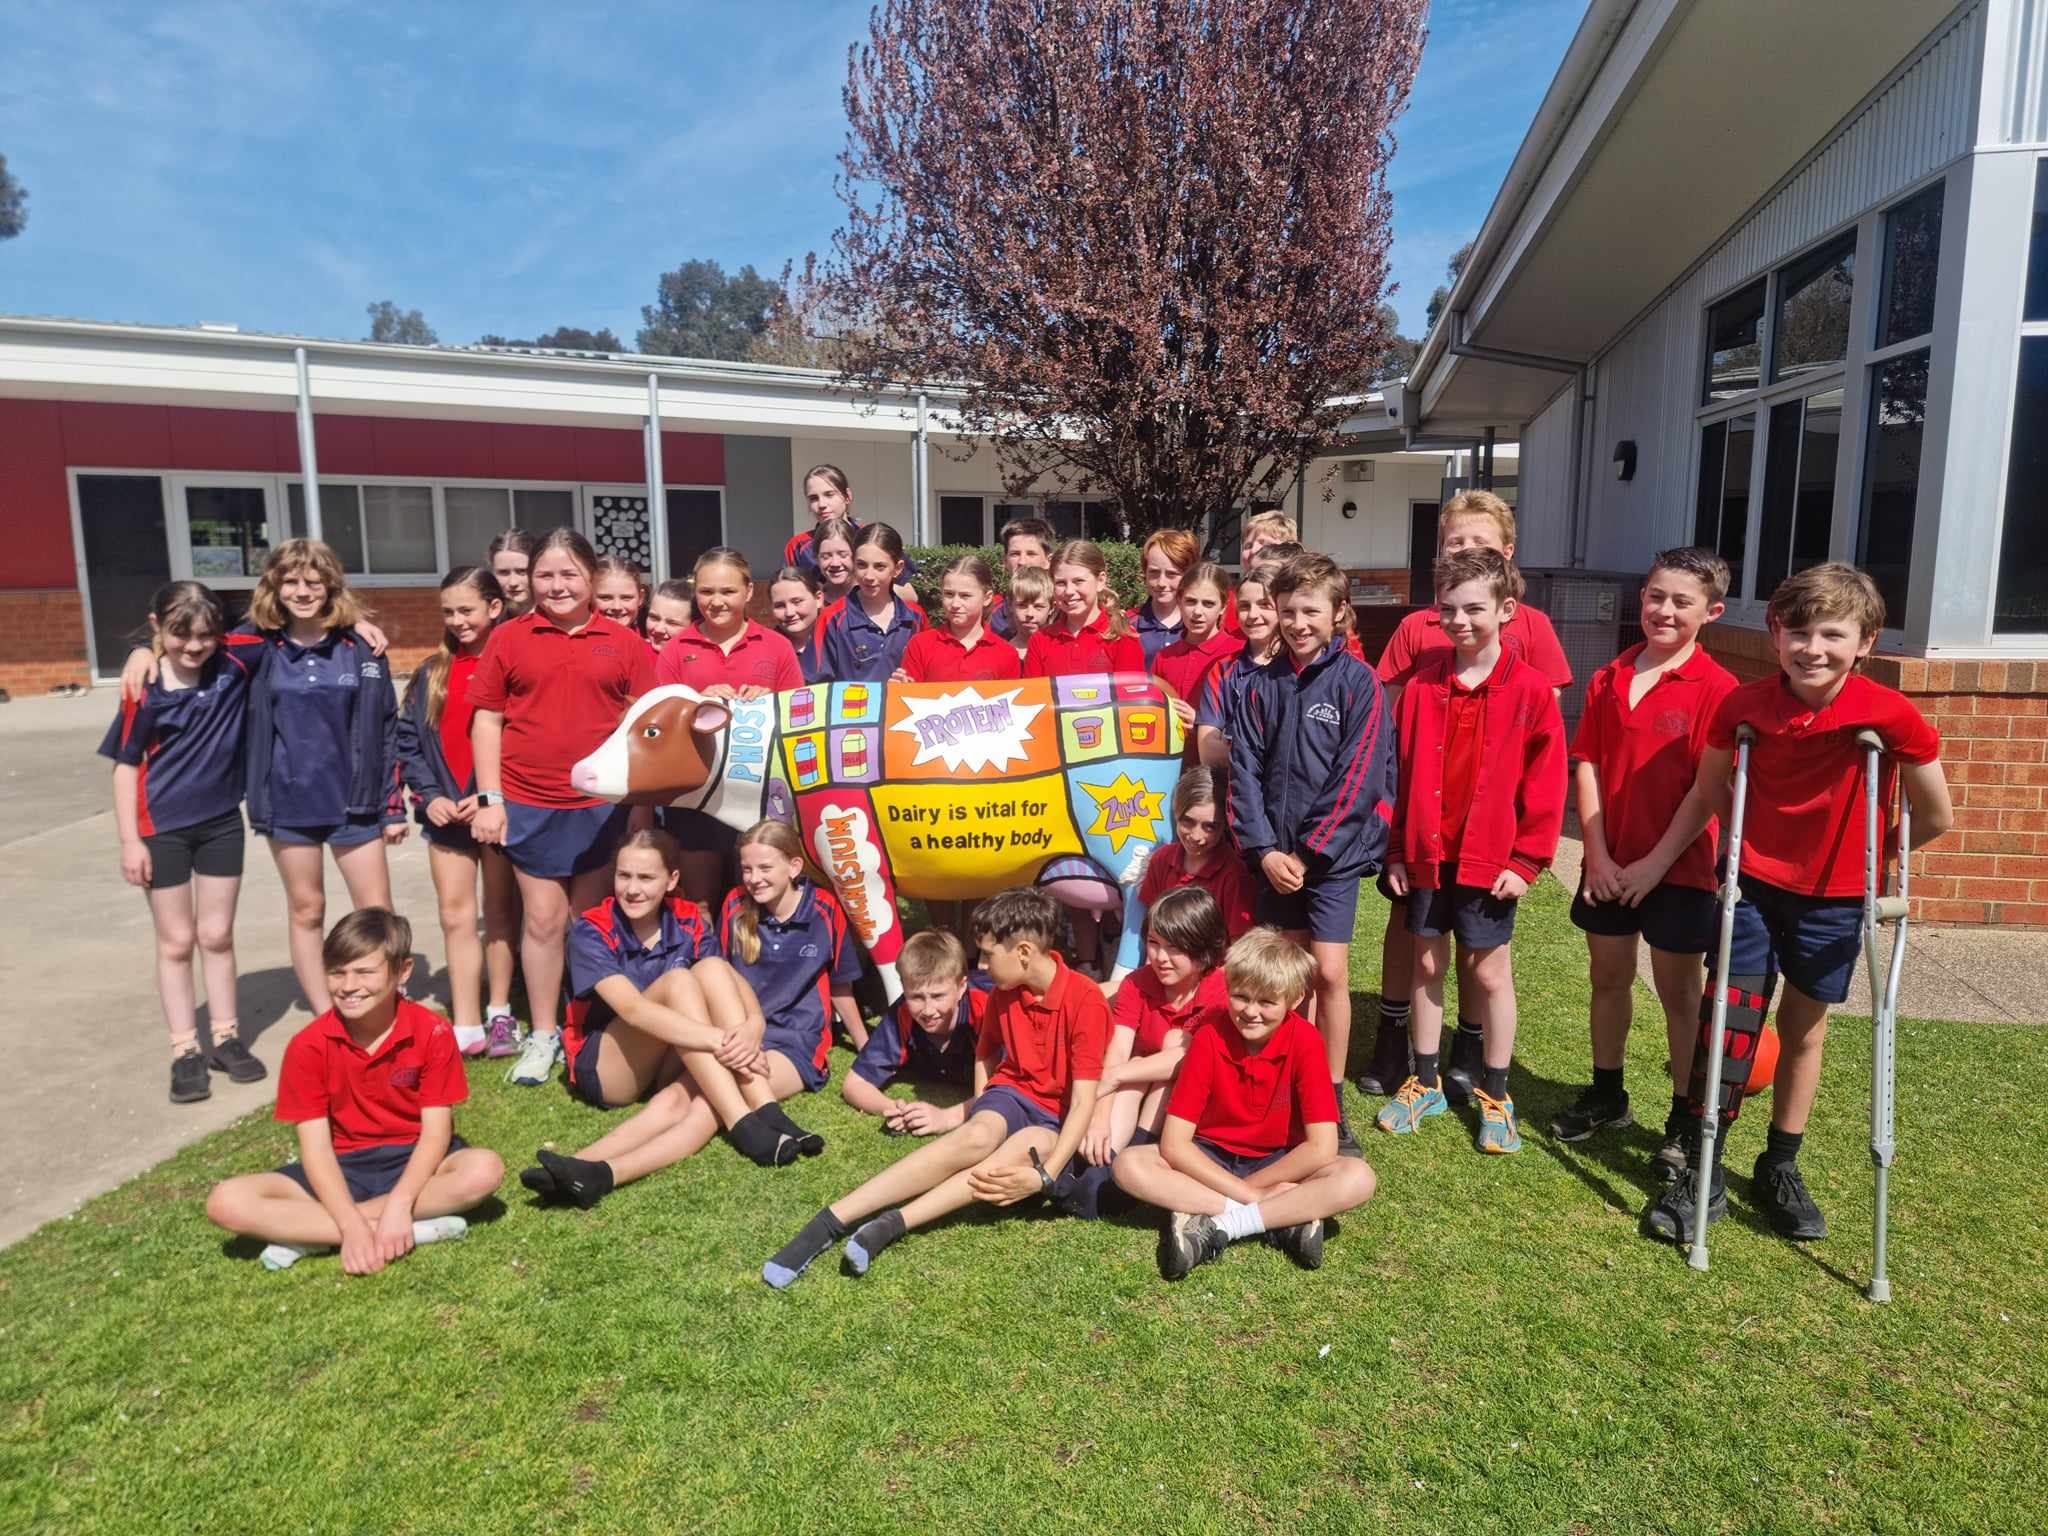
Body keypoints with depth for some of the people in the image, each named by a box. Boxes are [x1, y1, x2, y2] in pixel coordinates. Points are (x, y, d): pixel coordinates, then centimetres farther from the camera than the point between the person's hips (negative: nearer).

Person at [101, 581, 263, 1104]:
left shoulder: (234, 671, -8)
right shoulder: (146, 691, -13)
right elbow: (126, 766, -6)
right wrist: (130, 840, -8)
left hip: (222, 823, 2)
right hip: (162, 829, -2)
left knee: (217, 936, 12)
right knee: (176, 942, 8)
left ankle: (226, 1038, 24)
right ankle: (184, 1052, 17)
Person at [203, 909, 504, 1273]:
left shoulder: (432, 1033, -13)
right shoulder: (308, 1047, -10)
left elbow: (435, 1132, -15)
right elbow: (315, 1146, -13)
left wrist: (398, 1206, -29)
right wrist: (352, 1225, -26)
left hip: (412, 1161, -1)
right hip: (341, 1170, 2)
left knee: (485, 1169, -33)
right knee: (226, 1203, -21)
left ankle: (309, 1232, -22)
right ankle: (416, 1230, -27)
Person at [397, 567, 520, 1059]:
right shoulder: (431, 672, 9)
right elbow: (408, 741, 9)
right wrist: (429, 794, -4)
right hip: (445, 811, 4)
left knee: (500, 912, 9)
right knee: (455, 917, 3)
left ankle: (500, 1014, 20)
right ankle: (467, 1026, 6)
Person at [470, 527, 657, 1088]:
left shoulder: (624, 643, 4)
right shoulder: (508, 638, 3)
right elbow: (487, 720, 4)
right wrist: (489, 798, -2)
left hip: (603, 805, 0)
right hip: (529, 805, 0)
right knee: (543, 920, 5)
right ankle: (543, 1035, 19)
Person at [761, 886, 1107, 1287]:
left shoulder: (1085, 999, -18)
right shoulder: (1003, 993, 0)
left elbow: (1083, 1101, -21)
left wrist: (1045, 1176, -31)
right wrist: (980, 1113, 1)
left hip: (1054, 1121, -3)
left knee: (1036, 1143, -38)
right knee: (977, 1136, -33)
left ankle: (891, 1224, -41)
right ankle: (829, 1222, -42)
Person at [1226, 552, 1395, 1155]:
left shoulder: (1358, 682, -5)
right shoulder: (1260, 685, 5)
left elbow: (1358, 778, -11)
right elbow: (1244, 770, 1)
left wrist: (1309, 852, -13)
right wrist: (1263, 848, -9)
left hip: (1333, 851, -3)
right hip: (1275, 853, 3)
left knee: (1330, 973, -6)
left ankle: (1331, 1101, 9)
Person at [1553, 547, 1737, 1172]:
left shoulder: (1716, 688, -11)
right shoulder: (1609, 679, 4)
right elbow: (1587, 765, 1)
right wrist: (1597, 854, -7)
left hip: (1679, 865, -4)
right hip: (1608, 861, 5)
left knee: (1678, 991, 7)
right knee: (1608, 976, 16)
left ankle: (1685, 1122, 21)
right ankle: (1606, 1096, 34)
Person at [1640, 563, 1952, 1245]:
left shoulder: (1891, 715, -17)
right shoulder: (1745, 705, -11)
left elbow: (1935, 817, -4)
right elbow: (1706, 795, 2)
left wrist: (1865, 852, 7)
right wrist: (1656, 862, 4)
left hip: (1835, 896, 0)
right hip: (1754, 885, 0)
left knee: (1804, 1026, 12)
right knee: (1730, 1017, -2)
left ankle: (1781, 1168, 31)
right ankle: (1703, 1173, 10)